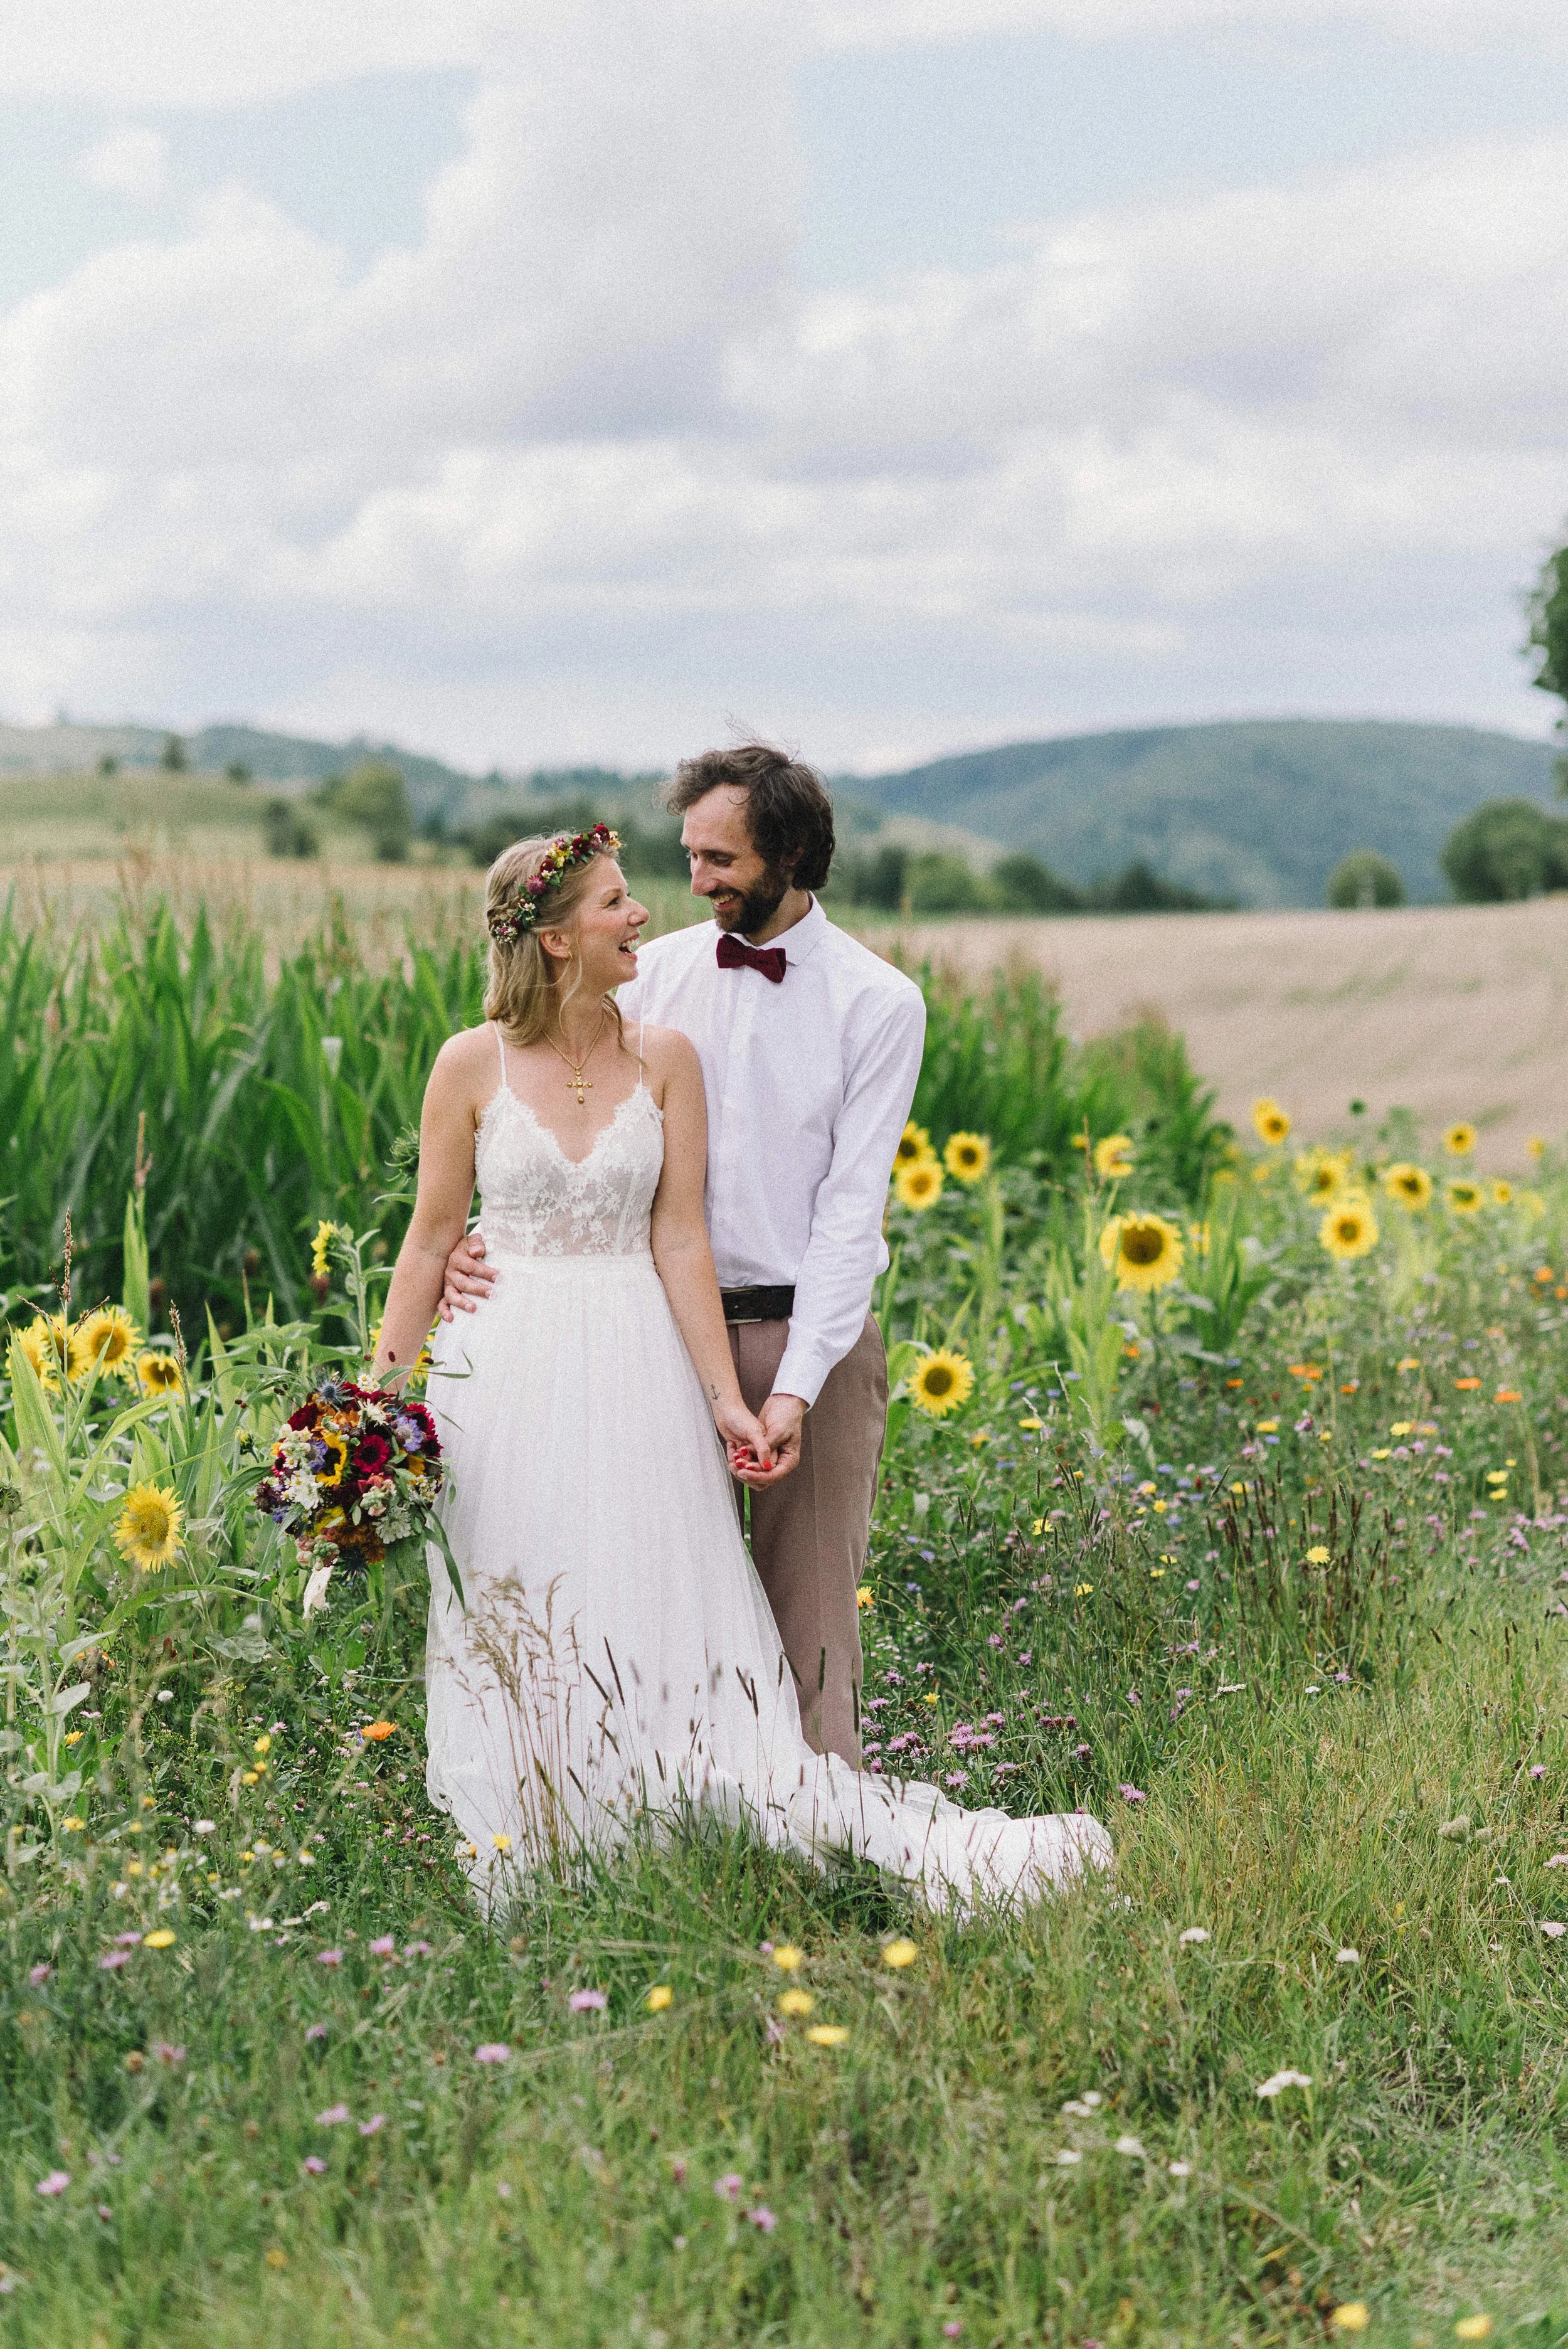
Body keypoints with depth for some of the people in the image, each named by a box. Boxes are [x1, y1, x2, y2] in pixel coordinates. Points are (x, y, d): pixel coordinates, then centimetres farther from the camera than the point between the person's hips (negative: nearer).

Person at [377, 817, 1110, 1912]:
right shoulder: (473, 1063, -4)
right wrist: (380, 1393, -1)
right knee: (510, 1635, 6)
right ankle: (519, 1885, 18)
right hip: (505, 1370, -1)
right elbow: (431, 1239, 2)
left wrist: (726, 1399, -5)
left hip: (636, 1370, 1)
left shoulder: (664, 1058, 0)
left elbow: (679, 1240, 0)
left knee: (662, 1612, -1)